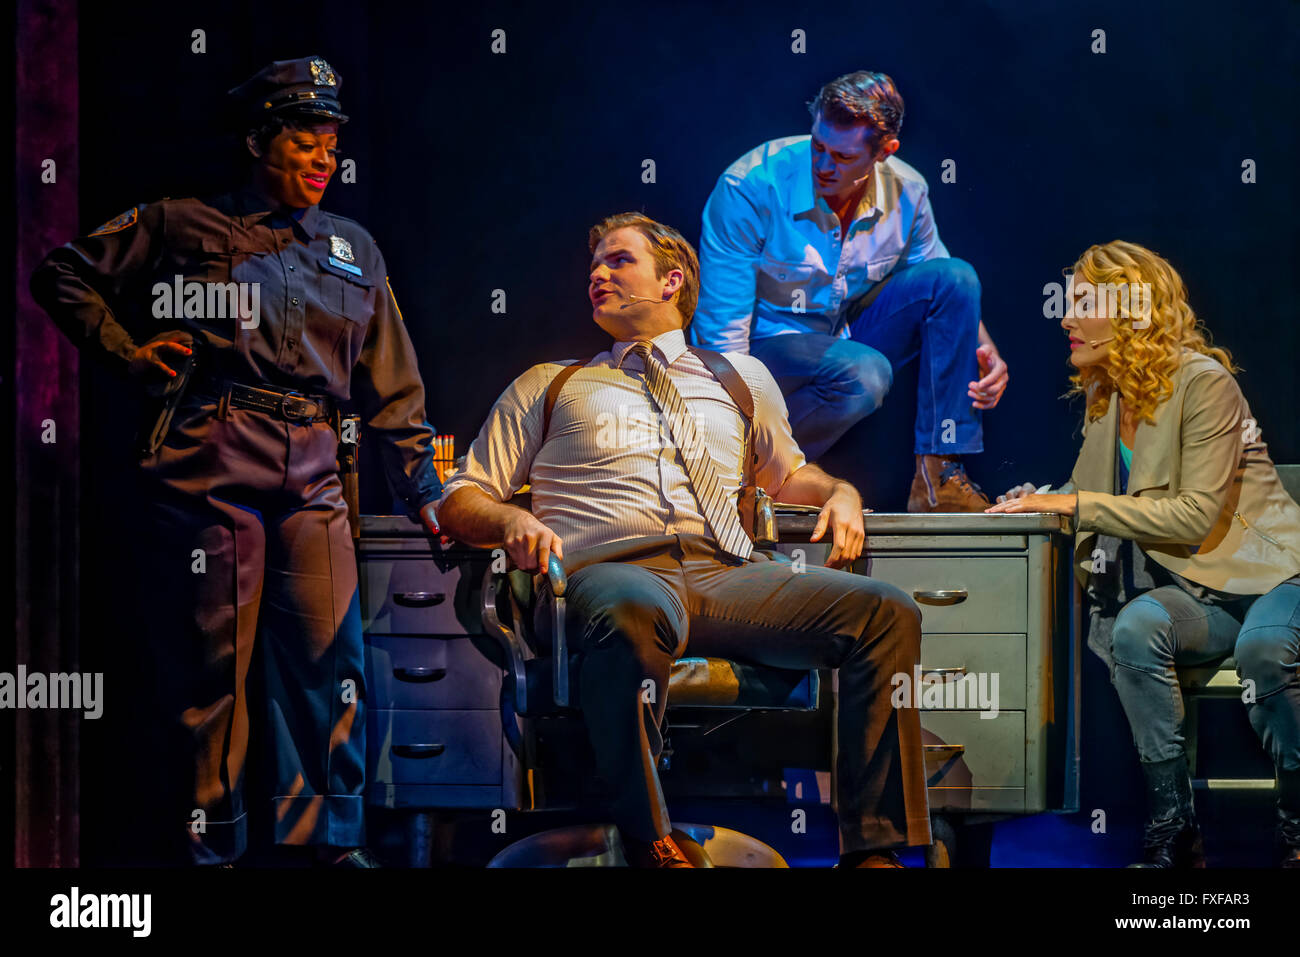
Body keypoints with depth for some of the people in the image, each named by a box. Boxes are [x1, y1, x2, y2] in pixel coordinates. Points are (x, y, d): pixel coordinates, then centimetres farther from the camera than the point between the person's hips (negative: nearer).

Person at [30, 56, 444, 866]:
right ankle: (205, 844, 10)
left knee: (332, 661, -2)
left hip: (312, 477, 4)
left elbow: (392, 386, 18)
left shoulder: (353, 252, 17)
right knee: (210, 658, 0)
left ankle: (330, 837, 10)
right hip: (210, 468, -3)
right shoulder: (186, 227, 6)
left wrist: (421, 486, 14)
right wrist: (129, 354, 3)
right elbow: (66, 276, 11)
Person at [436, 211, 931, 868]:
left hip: (729, 573, 3)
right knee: (632, 615, -43)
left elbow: (787, 473, 42)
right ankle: (648, 847, -36)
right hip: (612, 571, -3)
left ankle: (874, 847, -23)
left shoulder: (742, 378, 30)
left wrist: (839, 493, 18)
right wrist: (512, 520, -4)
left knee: (887, 613, -23)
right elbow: (458, 503, 21)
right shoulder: (548, 387, 25)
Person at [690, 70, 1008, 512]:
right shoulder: (748, 189, -22)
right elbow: (722, 332, -20)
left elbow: (944, 294, 10)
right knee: (865, 374, -36)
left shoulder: (905, 194, -7)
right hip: (767, 347, -6)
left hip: (848, 341, 6)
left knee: (957, 276, -14)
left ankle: (939, 475, -17)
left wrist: (985, 350, -11)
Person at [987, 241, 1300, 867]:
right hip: (1194, 593, 6)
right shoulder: (1105, 398, 12)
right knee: (1134, 627, -29)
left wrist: (1078, 504, -17)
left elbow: (1198, 515, -17)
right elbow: (1092, 497, 26)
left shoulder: (1202, 381, -11)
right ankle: (1172, 834, -24)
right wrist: (1039, 502, 4)